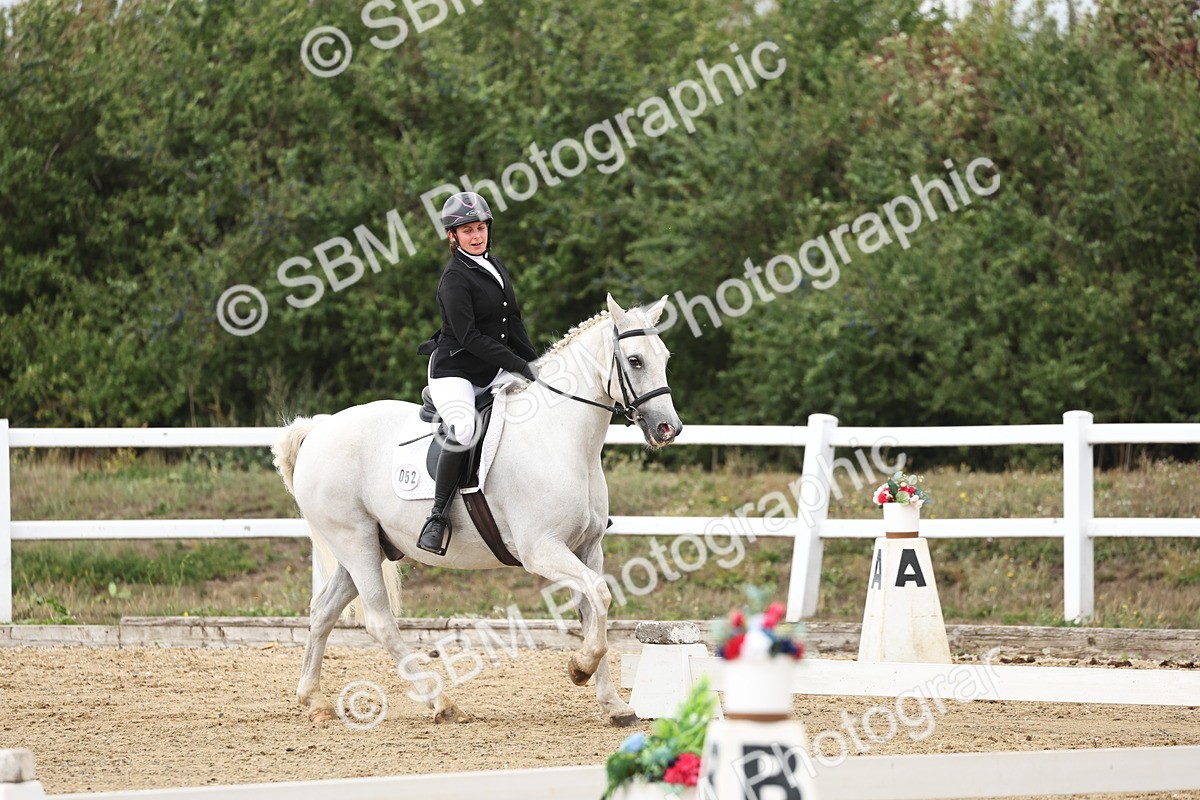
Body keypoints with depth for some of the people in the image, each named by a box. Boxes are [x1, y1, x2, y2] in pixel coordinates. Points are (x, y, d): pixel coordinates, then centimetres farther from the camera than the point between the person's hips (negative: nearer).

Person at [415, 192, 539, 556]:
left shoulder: (496, 268, 11)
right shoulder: (455, 279, -15)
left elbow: (513, 325, 18)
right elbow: (470, 338, -20)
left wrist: (536, 365, 11)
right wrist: (519, 366, -22)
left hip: (492, 374, 8)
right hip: (454, 371, -8)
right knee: (464, 429, -35)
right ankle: (438, 514, -25)